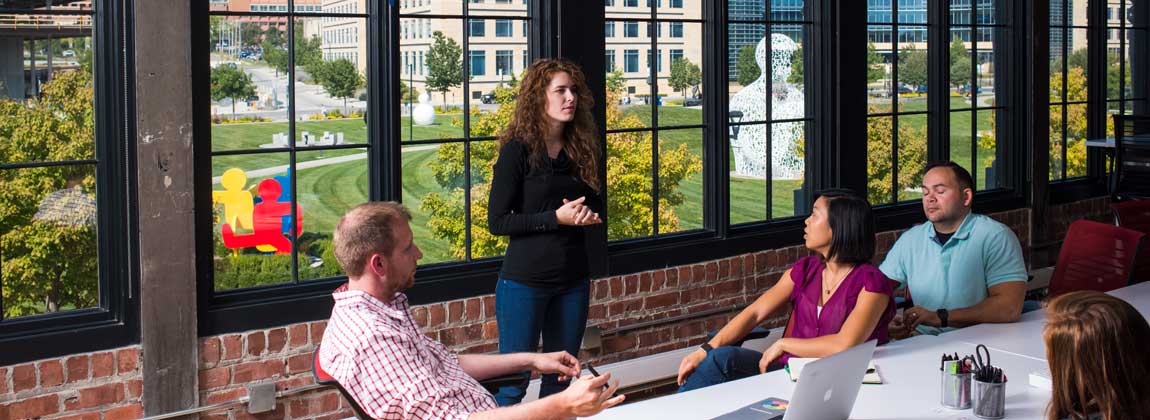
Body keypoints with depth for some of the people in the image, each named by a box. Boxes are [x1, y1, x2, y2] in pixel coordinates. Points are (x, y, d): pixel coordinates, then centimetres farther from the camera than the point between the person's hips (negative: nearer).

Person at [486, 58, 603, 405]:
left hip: (573, 279, 6)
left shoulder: (581, 149, 7)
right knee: (513, 383, -2)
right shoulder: (518, 150, -9)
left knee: (560, 380, 12)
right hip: (525, 280, -6)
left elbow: (596, 207, 19)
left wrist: (587, 216, -5)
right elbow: (497, 221, -13)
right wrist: (556, 218, -19)